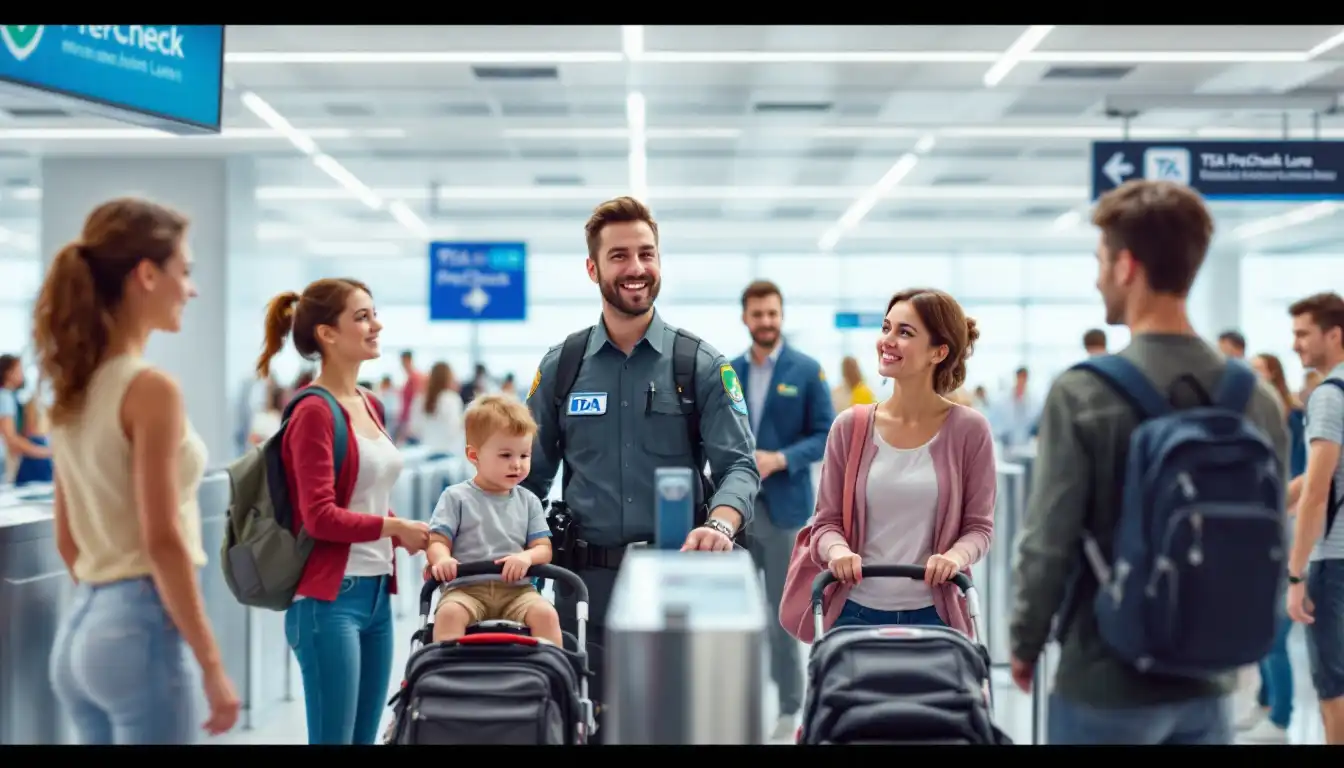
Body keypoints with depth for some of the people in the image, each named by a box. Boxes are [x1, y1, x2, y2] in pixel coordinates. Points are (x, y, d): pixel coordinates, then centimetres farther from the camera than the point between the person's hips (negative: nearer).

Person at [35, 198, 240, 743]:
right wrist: (212, 664, -15)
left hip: (83, 628, 9)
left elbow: (67, 538, 15)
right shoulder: (150, 388, -15)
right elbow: (163, 541, -19)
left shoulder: (73, 388, 10)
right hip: (141, 628, -8)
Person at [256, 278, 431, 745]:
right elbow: (319, 516, -17)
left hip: (377, 593, 8)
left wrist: (400, 533, 3)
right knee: (332, 738, -4)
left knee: (365, 737, 12)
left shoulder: (370, 405, 12)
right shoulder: (314, 412, -12)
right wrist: (394, 527, -10)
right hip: (329, 598, -8)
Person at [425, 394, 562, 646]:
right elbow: (438, 541, 0)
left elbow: (543, 548, 8)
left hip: (516, 589, 2)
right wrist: (442, 560, -24)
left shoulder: (528, 501, 14)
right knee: (449, 613, -33)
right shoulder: (456, 497, 6)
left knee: (546, 613, -25)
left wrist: (526, 557, -16)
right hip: (466, 587, -2)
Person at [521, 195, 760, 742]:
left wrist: (720, 524, -26)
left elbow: (738, 465, -5)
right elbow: (531, 474, 10)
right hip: (585, 577, 2)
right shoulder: (561, 366, 8)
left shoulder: (703, 365, 2)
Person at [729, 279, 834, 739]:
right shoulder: (728, 372, 8)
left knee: (783, 610, 4)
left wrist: (780, 459, -18)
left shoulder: (807, 371, -3)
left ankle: (789, 707, 14)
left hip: (783, 506, -3)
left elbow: (827, 435, -5)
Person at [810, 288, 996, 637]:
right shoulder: (850, 427, 3)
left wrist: (955, 556, -17)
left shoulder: (969, 430, -1)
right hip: (856, 612, 1)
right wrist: (837, 549, -14)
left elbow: (979, 526, 2)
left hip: (934, 614, -1)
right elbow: (827, 520, 6)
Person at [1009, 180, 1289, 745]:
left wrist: (1025, 644, 2)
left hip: (1107, 683, -4)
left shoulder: (1084, 394, -15)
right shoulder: (1258, 399, -1)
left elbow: (1047, 543, -13)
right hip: (1210, 681, 4)